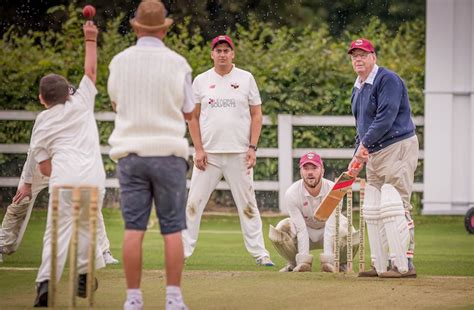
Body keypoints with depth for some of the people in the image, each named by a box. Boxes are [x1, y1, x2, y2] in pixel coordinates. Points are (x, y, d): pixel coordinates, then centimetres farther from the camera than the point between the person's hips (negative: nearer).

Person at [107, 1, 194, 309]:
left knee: (134, 228, 2)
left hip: (130, 153, 2)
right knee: (173, 229, 3)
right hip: (169, 153, -1)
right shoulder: (177, 63, -3)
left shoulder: (120, 61, 2)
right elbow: (188, 113, 6)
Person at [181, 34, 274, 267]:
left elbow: (256, 115, 6)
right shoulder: (201, 81, 7)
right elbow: (193, 117, 8)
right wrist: (198, 149, -2)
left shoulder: (246, 79, 6)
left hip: (239, 154, -1)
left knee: (247, 204, 1)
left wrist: (252, 147, -3)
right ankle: (183, 251, 3)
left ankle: (259, 252, 5)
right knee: (193, 203, -2)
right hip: (208, 154, 1)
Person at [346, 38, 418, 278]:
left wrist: (364, 144, -18)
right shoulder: (357, 89, 18)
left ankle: (404, 265, -16)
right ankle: (381, 265, 13)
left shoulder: (387, 80, -11)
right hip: (373, 155, 10)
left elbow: (386, 117, -21)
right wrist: (358, 157, 14)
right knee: (373, 211, 9)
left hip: (397, 149, -10)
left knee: (394, 207, -16)